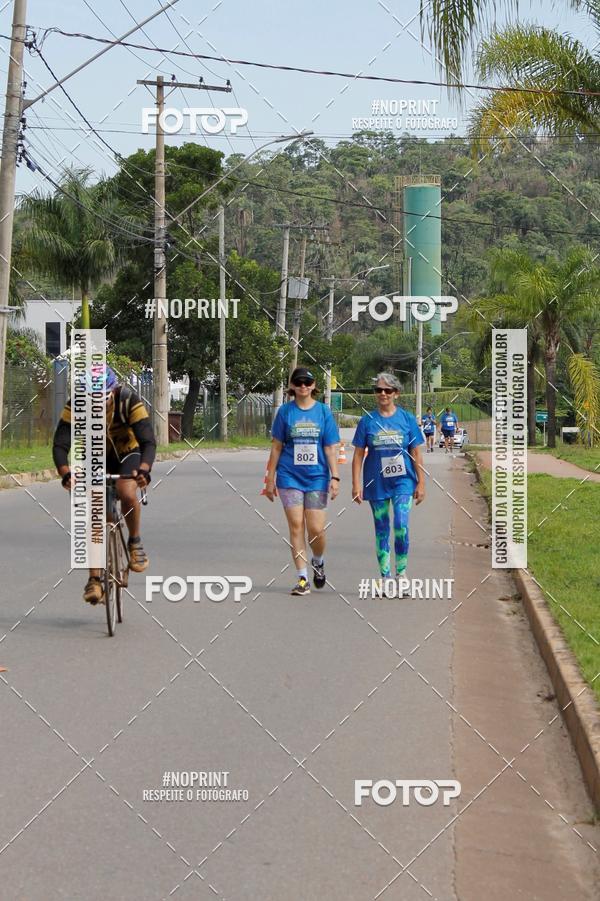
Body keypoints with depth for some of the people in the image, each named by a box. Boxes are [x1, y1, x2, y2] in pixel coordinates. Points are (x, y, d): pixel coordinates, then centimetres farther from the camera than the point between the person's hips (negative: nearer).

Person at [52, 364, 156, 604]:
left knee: (127, 494, -31)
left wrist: (144, 469, -54)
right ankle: (95, 580, -7)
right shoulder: (76, 405, -26)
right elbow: (60, 445, -30)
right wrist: (66, 474, -49)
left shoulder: (129, 401, -30)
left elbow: (148, 441, -35)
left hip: (126, 453, -2)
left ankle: (135, 542, -4)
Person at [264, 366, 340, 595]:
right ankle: (302, 579, 4)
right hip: (290, 477, 0)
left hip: (317, 477, 0)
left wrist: (335, 477, -4)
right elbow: (276, 447, 6)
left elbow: (330, 448, 3)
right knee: (296, 527, -3)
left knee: (316, 529, -3)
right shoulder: (285, 411, 3)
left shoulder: (323, 411, 3)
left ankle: (318, 562, 29)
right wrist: (270, 479, 5)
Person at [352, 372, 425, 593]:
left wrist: (421, 482, 2)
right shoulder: (367, 421, 1)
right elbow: (358, 455, 3)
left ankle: (401, 572, 1)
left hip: (403, 481, -1)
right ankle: (385, 577, 15)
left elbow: (416, 453, 4)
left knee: (401, 526, -15)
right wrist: (356, 485, -3)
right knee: (381, 530, 7)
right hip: (376, 483, 1)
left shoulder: (407, 418, 1)